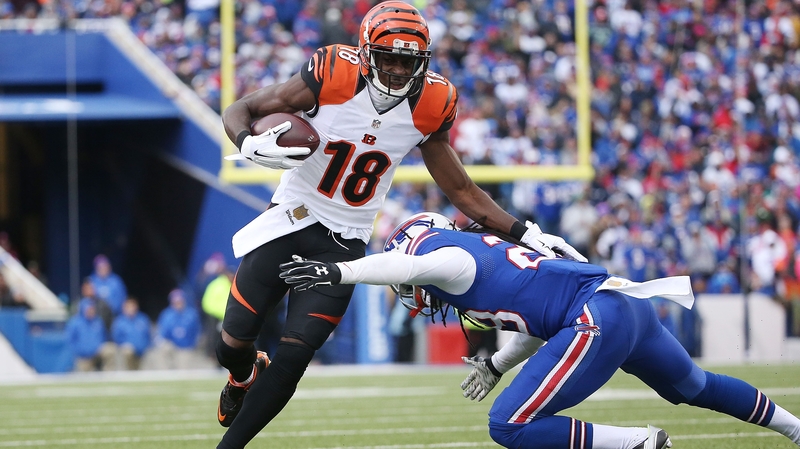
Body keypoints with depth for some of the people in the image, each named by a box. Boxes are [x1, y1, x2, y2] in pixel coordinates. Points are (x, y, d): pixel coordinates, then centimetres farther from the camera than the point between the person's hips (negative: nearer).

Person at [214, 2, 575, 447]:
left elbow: (461, 189, 4)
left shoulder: (428, 107, -8)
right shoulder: (331, 78, -18)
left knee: (293, 358, -10)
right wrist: (250, 145, -34)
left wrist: (523, 232, -5)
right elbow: (238, 111, -11)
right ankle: (245, 377, 42)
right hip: (290, 218, -1)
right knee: (233, 344, 3)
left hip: (343, 242, 1)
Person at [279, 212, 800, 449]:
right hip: (633, 300, 10)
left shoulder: (451, 259, -3)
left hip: (599, 319, -10)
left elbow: (414, 263, -29)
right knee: (693, 387, 35)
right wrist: (497, 364, 31)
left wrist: (339, 271, -33)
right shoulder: (482, 251, 24)